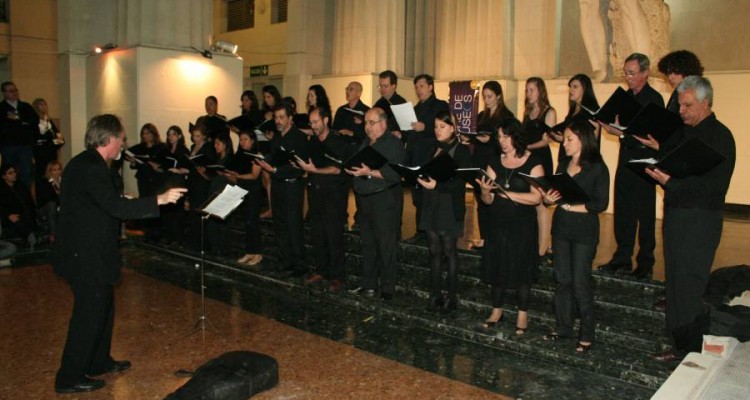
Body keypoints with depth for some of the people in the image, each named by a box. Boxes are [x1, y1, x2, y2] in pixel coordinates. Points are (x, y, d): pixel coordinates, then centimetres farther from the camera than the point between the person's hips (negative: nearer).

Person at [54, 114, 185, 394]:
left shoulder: (84, 163, 10)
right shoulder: (92, 168, -22)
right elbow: (116, 206, -31)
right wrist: (160, 199, -29)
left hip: (86, 252, 10)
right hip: (87, 256, -10)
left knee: (102, 307, 21)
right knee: (89, 314, 1)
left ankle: (99, 361, 36)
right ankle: (69, 378, 13)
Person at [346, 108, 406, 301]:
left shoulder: (393, 144, -9)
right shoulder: (366, 143, 17)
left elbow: (395, 174, -21)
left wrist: (370, 173, -26)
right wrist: (352, 169, 3)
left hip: (385, 200, -8)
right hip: (364, 198, 8)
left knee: (386, 246, -2)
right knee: (368, 244, 14)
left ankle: (387, 289, 7)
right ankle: (369, 285, 23)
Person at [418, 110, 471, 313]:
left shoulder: (462, 150, -6)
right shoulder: (434, 148, 13)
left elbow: (461, 182, -14)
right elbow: (427, 172, 14)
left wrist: (437, 185, -24)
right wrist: (421, 178, -8)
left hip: (450, 208, -5)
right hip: (431, 206, 6)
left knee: (448, 251, 2)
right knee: (434, 251, 9)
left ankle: (452, 296, 13)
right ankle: (435, 293, 18)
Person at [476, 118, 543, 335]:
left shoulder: (532, 163, -7)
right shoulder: (495, 163, 6)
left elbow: (536, 197, -17)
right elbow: (488, 200, 3)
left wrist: (506, 193, -19)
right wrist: (485, 190, -19)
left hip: (523, 226, -4)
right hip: (498, 224, 4)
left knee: (521, 269, 5)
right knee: (496, 267, 8)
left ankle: (523, 315, 19)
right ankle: (496, 311, 25)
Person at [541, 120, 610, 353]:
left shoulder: (597, 168, -8)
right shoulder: (563, 165, 9)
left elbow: (601, 204, -13)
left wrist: (571, 207, -18)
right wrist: (549, 199, -11)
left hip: (584, 232, -5)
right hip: (561, 229, 5)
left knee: (580, 283, -1)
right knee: (562, 280, 11)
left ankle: (587, 334, 12)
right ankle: (563, 327, 23)